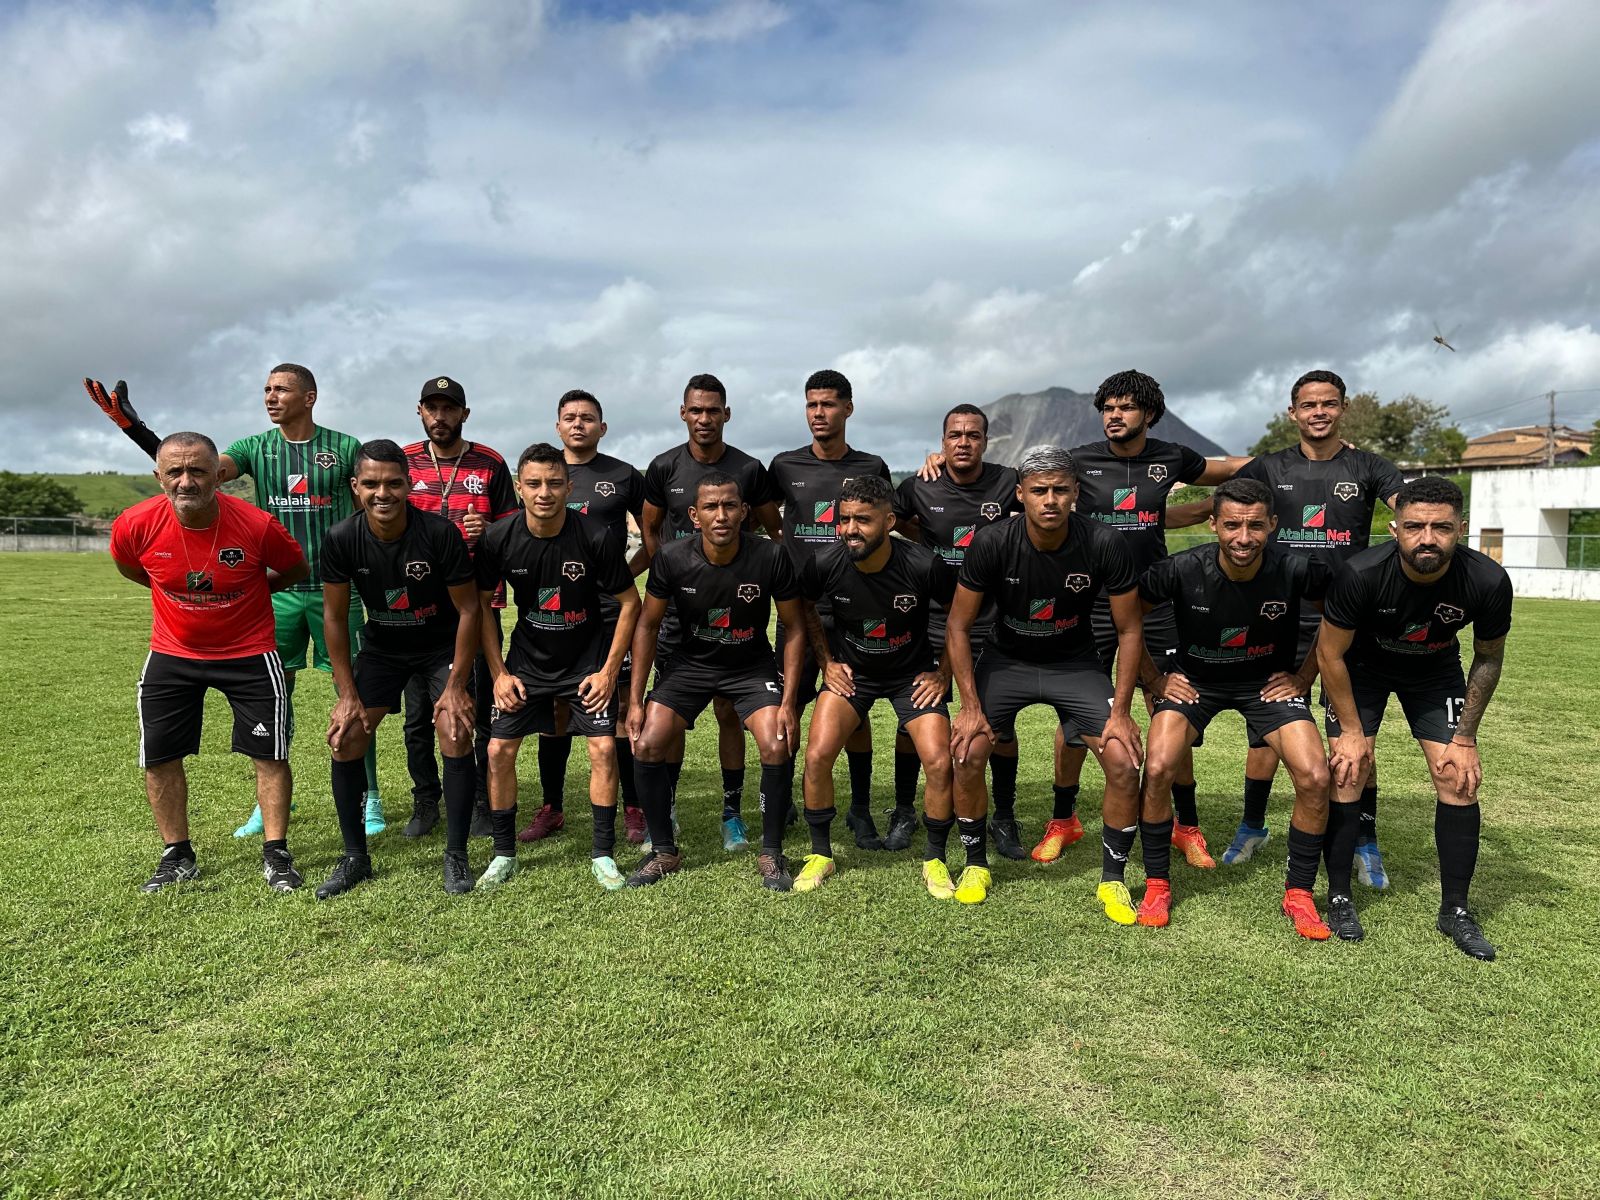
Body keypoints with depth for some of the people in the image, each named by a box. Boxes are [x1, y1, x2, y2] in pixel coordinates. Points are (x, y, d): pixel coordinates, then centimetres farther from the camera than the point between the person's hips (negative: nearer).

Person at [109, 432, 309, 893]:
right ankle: (177, 856, 24)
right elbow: (130, 566, 9)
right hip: (172, 653, 2)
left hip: (249, 652, -2)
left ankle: (276, 854, 13)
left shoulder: (258, 525, -24)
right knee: (159, 758, 6)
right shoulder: (135, 526, -17)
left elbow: (298, 570, -2)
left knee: (271, 753, -2)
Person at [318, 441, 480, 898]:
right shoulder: (341, 539, -18)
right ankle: (355, 857, 12)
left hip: (443, 645, -3)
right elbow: (335, 616, -7)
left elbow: (468, 609, -17)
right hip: (381, 646, 3)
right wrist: (348, 693, -8)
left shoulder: (440, 533, -26)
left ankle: (456, 857, -2)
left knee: (456, 734, -17)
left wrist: (456, 686, -17)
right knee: (345, 738, -5)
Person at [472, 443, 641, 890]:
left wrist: (609, 671, -11)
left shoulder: (596, 538, -21)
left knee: (604, 747, -11)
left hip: (588, 659, -2)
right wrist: (499, 672, -4)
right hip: (528, 659, 2)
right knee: (499, 749, -3)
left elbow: (630, 602, -10)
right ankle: (504, 854, 16)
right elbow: (481, 603, 0)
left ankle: (603, 856, 5)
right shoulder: (499, 539, -14)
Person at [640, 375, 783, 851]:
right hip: (676, 606, 1)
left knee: (729, 711, 4)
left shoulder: (749, 469, 0)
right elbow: (650, 528, 12)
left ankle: (733, 812, 15)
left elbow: (776, 532, 9)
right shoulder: (664, 467, 2)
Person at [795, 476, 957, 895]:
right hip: (850, 671, 1)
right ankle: (820, 854, 8)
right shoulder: (824, 564, -21)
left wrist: (944, 673, -6)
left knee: (940, 763, -14)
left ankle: (935, 860, 10)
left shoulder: (924, 566, -26)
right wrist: (827, 662, -1)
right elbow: (806, 607, 4)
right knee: (817, 756, -15)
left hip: (913, 672, -1)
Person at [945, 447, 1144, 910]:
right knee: (966, 755, -15)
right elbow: (958, 626, -12)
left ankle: (1112, 878, 11)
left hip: (1075, 663, 0)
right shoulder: (992, 543, -22)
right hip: (1006, 659, 0)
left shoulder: (1103, 545, -22)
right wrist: (971, 707, -15)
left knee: (1124, 764, -13)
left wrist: (1120, 711, -13)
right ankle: (975, 863, 11)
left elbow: (1129, 630, -9)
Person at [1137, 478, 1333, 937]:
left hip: (1269, 681, 1)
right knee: (1157, 769, -20)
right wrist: (1154, 680, -7)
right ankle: (1157, 886, 2)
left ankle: (1299, 894, 8)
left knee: (1315, 778, -15)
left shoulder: (1297, 571, -23)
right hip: (1193, 679, -1)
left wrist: (1305, 676, -3)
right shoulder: (1182, 570, -25)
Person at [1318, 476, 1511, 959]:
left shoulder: (1488, 581, -28)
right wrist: (1351, 732, -16)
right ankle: (1339, 898, 6)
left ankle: (1455, 910, 11)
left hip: (1435, 671, 2)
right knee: (1348, 772, -10)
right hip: (1362, 666, -2)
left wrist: (1465, 739, -8)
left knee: (1460, 779, -5)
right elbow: (1330, 653, -19)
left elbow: (1488, 658, -8)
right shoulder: (1362, 574, -35)